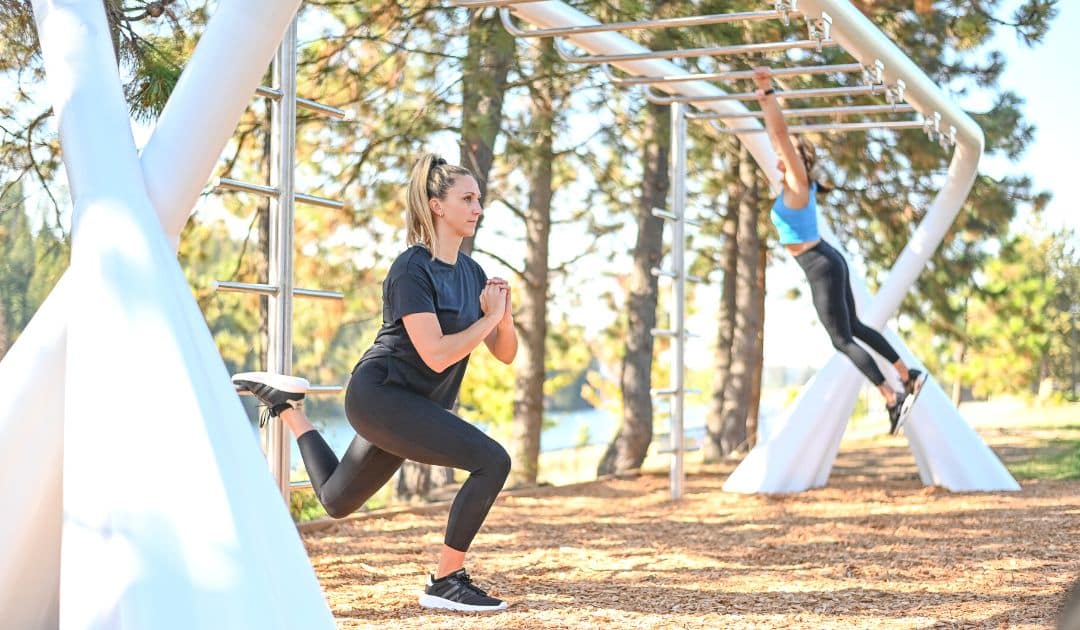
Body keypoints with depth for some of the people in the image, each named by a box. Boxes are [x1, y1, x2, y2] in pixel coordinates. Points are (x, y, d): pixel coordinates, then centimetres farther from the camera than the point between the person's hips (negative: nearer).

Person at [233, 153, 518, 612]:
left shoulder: (470, 272, 7)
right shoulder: (411, 270, -17)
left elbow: (505, 354, 7)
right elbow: (436, 355, -26)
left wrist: (503, 316, -13)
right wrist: (489, 317, -17)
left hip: (407, 407, 9)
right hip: (381, 396, -9)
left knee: (335, 501, 23)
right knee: (492, 461, -22)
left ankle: (287, 406, 35)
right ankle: (445, 583, -10)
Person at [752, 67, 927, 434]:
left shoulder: (798, 185, -13)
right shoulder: (794, 184, 8)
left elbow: (783, 134, -21)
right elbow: (778, 137, 19)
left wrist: (769, 91, -21)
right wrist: (764, 103, 21)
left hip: (822, 268, -10)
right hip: (827, 263, 10)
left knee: (842, 340, -7)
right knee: (853, 328, 18)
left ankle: (893, 399, -7)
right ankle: (909, 377, 23)